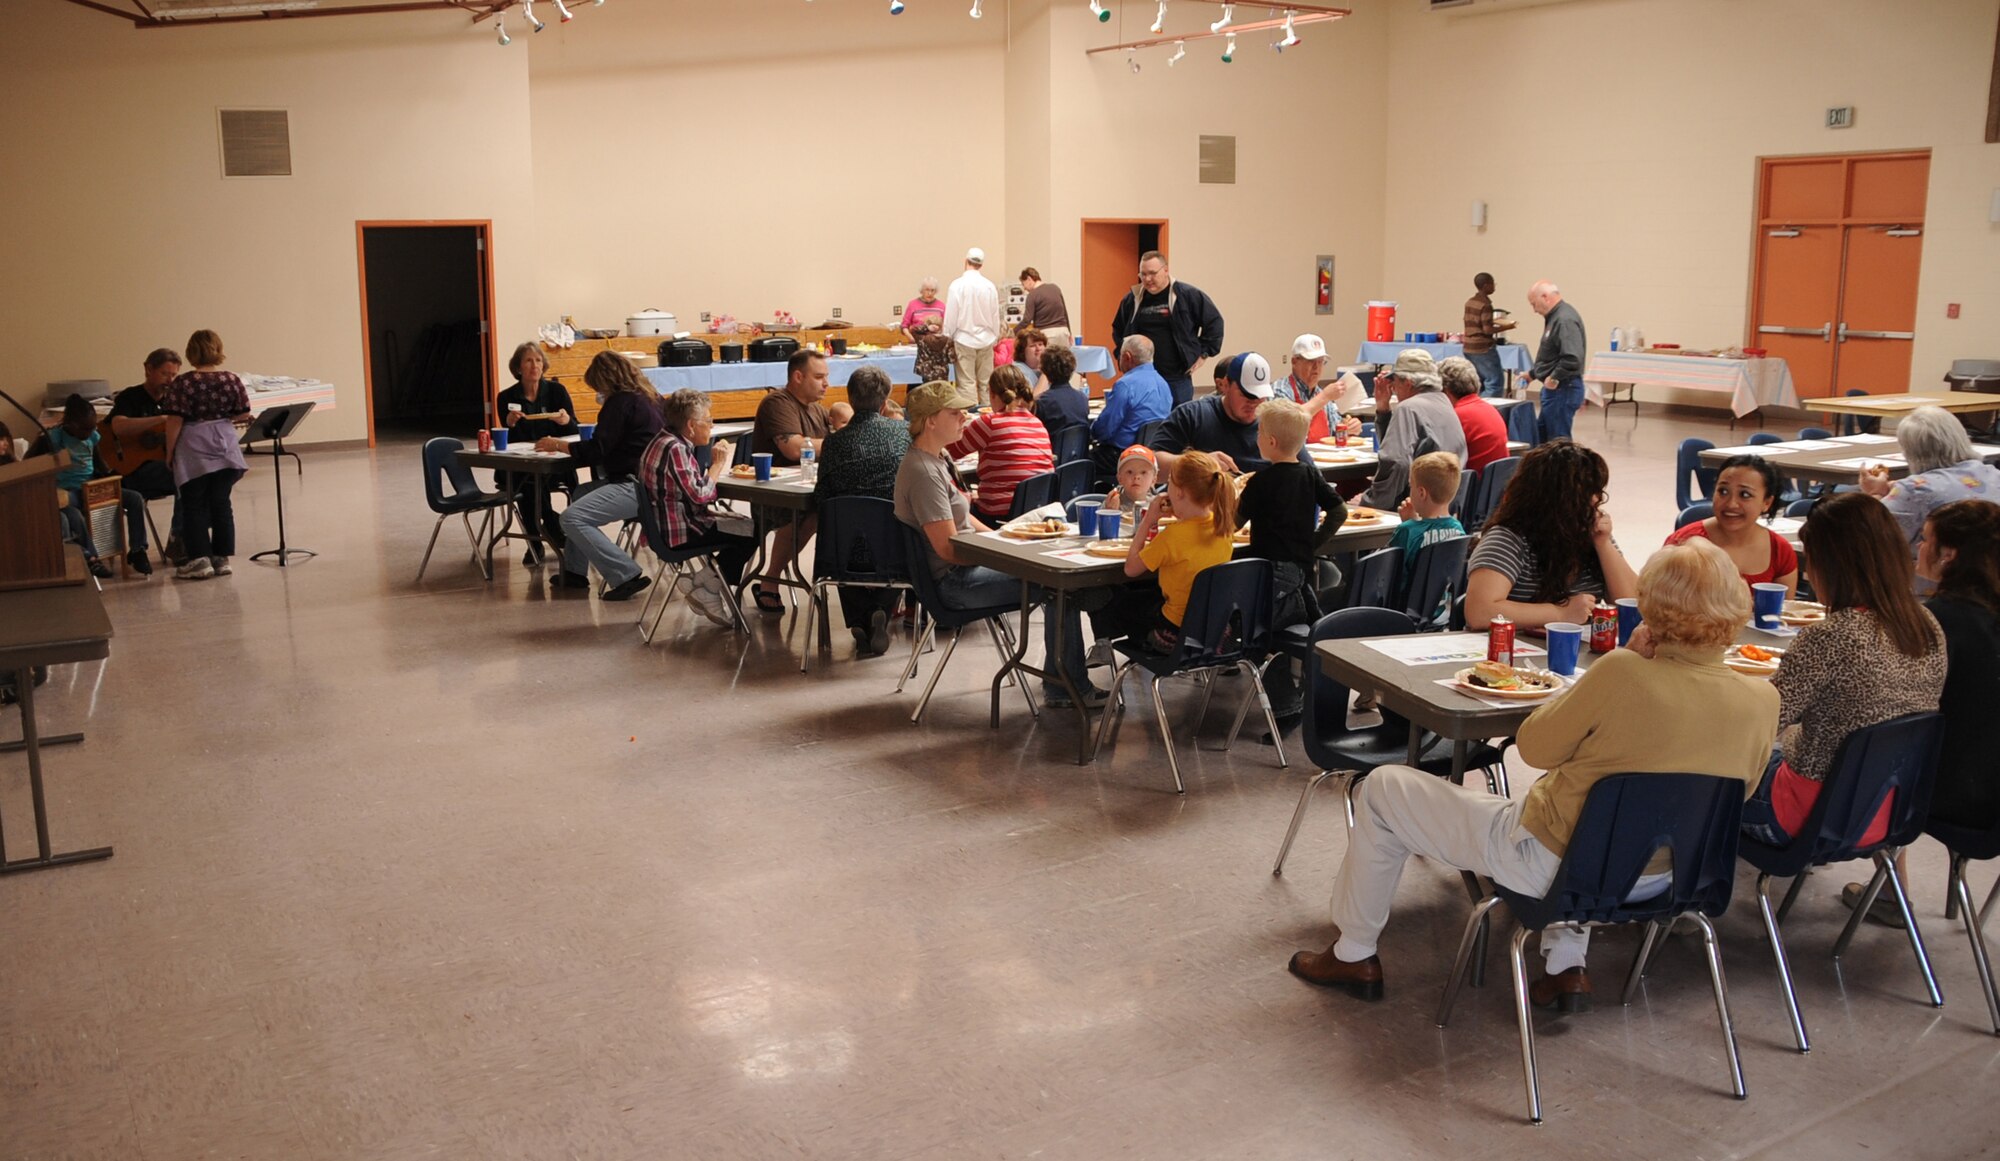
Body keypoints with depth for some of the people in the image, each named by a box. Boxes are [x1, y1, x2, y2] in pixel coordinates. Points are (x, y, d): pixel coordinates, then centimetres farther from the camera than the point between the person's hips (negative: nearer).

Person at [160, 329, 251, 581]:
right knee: (221, 503, 10)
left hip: (194, 450, -3)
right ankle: (222, 558, 11)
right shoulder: (232, 380, -1)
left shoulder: (183, 383, -9)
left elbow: (175, 420, -11)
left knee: (194, 506, 6)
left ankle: (200, 560, 2)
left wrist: (169, 451, -1)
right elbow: (244, 414, 5)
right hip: (225, 446, 3)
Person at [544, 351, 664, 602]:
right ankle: (575, 571, 29)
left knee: (572, 518, -16)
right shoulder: (649, 398, 16)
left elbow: (595, 451, -11)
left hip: (637, 486, -11)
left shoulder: (621, 402, -12)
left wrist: (557, 445, 2)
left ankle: (627, 575, -18)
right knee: (580, 494, 28)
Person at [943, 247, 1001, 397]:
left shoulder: (957, 285, -11)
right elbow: (995, 315, 4)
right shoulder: (990, 286, -3)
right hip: (986, 340, 3)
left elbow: (951, 315, -7)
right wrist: (995, 337, 16)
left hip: (964, 340, -3)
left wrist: (948, 338, 4)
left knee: (967, 383, 1)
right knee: (986, 382, 9)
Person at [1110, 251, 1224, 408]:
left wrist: (1204, 353, 0)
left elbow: (1214, 322, 1)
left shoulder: (1188, 295, -5)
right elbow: (1118, 329, 25)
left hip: (1177, 379, -3)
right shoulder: (1133, 299, 7)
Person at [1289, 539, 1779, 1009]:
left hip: (1547, 865, -6)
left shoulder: (1623, 673, -29)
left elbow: (1534, 748, -13)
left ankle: (1353, 956, 26)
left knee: (1381, 788, 10)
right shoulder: (1763, 700, -13)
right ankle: (1566, 964, 30)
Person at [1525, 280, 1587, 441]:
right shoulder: (1555, 316, 13)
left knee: (1558, 441, -3)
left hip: (1562, 390, -11)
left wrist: (1554, 378, -19)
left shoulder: (1565, 320, -20)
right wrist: (1532, 374, 25)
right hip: (1555, 390, 11)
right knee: (1543, 437, 16)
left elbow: (1573, 359, -31)